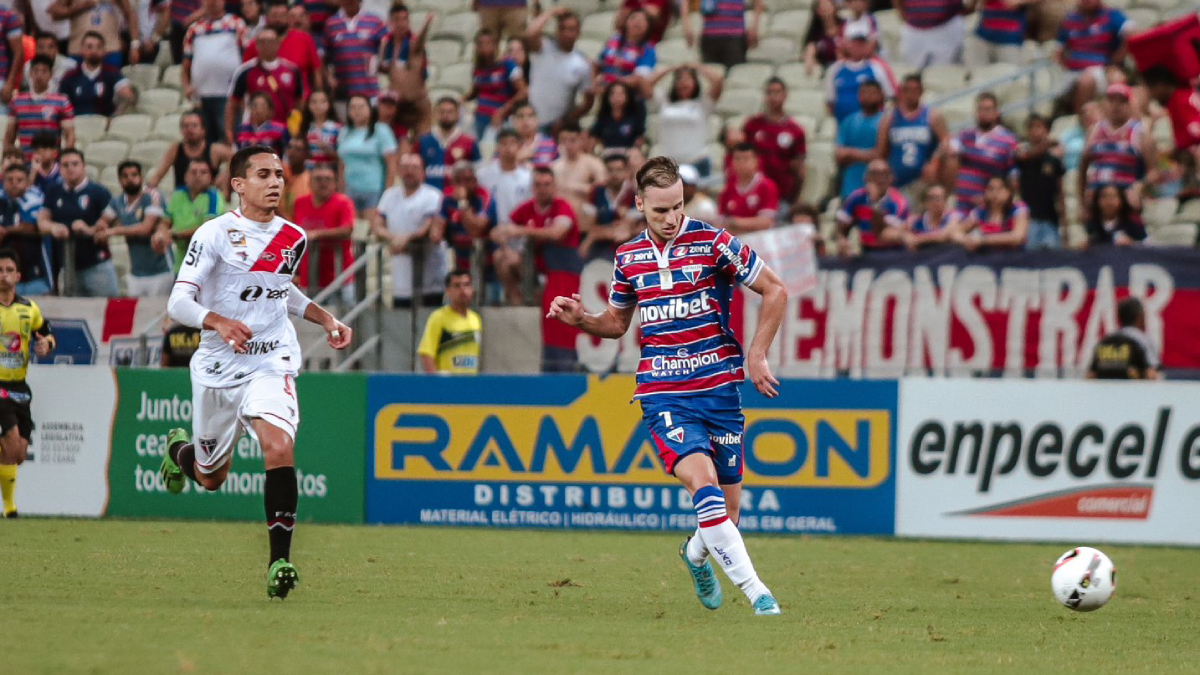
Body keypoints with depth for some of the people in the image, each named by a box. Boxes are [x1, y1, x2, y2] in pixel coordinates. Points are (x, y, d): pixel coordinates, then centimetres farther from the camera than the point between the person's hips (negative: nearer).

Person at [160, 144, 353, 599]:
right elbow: (178, 302, -15)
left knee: (279, 448, -26)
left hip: (272, 363, 2)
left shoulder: (293, 238, 5)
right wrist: (218, 321, -33)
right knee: (210, 478, 13)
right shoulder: (215, 234, -10)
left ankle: (280, 561, -22)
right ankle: (180, 448, 52)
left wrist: (325, 319, 12)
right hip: (218, 368, -2)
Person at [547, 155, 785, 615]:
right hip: (663, 394, 0)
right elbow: (616, 322, 22)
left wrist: (756, 356, -5)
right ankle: (755, 590, -25)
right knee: (702, 480, -24)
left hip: (719, 386, 0)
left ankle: (697, 553, 41)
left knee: (728, 507, 5)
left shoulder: (713, 243, -5)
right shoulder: (628, 257, 7)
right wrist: (579, 319, 1)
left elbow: (775, 291, 1)